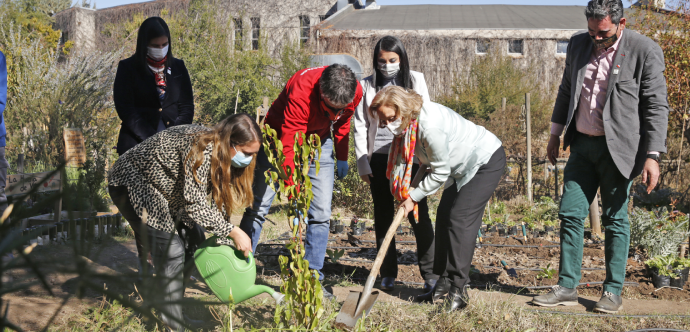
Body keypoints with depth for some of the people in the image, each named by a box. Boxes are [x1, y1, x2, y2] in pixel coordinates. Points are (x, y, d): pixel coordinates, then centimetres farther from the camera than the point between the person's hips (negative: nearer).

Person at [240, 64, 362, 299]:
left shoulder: (354, 92, -23)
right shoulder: (300, 92, -39)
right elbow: (289, 149, -40)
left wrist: (342, 158, 11)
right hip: (280, 137, -4)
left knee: (321, 214, -6)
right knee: (258, 207, -5)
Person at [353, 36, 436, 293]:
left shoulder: (416, 80, 5)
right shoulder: (367, 86, 6)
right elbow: (360, 127, 6)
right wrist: (362, 164, 0)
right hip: (379, 158, 1)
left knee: (419, 215, -5)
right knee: (383, 216, 8)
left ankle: (431, 274, 1)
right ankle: (388, 274, 18)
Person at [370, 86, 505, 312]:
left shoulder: (430, 126, -34)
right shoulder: (407, 123, -6)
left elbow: (440, 173, -24)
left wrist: (413, 197, -16)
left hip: (487, 160, -10)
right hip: (462, 166, 10)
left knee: (460, 219, -17)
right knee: (444, 216, 4)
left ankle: (458, 289, -15)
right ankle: (444, 282, 8)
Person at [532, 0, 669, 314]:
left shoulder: (645, 51, -10)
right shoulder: (578, 44, 6)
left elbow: (656, 107, -9)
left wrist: (652, 156, -14)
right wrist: (555, 133, 18)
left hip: (618, 148, -5)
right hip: (582, 144, 5)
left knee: (615, 219, 3)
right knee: (570, 214, 4)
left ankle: (613, 291, 15)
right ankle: (567, 288, 13)